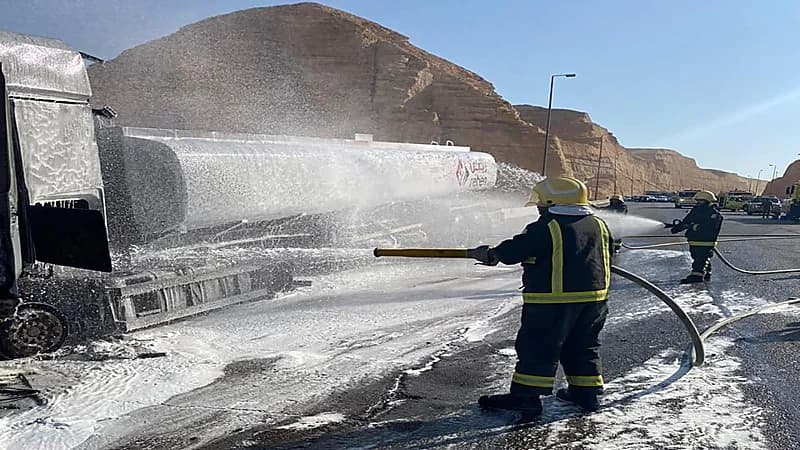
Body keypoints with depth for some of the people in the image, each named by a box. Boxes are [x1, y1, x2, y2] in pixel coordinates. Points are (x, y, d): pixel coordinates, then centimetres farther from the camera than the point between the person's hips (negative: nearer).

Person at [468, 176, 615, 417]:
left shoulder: (545, 228, -12)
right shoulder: (599, 225, 11)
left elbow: (514, 250, -12)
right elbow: (608, 254, 23)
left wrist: (490, 254, 4)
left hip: (553, 300, -7)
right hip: (594, 296, 7)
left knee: (538, 346, -1)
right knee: (583, 345, 19)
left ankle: (526, 395, 0)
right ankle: (586, 392, 24)